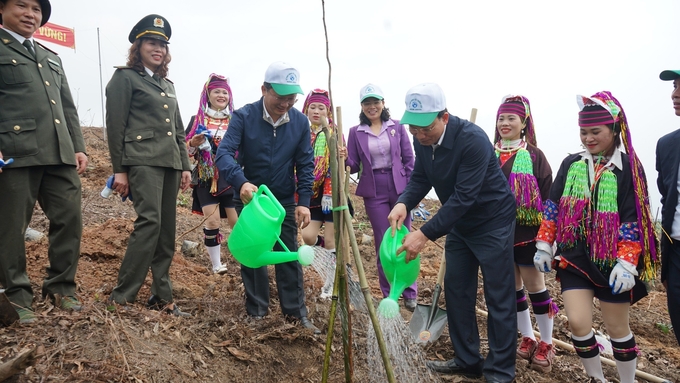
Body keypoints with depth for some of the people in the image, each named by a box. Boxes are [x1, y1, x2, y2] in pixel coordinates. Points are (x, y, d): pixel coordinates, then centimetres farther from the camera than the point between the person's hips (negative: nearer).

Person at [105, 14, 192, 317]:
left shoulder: (167, 84, 22)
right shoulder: (125, 77, 2)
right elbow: (115, 126, -4)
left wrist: (185, 165, 14)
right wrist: (118, 170, -9)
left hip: (170, 162, 7)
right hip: (142, 161, -7)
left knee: (166, 231, 5)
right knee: (150, 221, -19)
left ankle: (161, 297, 12)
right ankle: (121, 297, -10)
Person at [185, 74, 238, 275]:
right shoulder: (197, 120, 5)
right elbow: (185, 150, 6)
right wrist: (193, 143, -14)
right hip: (206, 179, 0)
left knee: (238, 222, -3)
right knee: (212, 221, -7)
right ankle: (216, 264, 5)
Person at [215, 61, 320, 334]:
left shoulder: (300, 122, -10)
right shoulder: (243, 116, -18)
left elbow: (305, 165, -4)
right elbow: (224, 153, -28)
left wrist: (304, 202, -11)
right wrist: (241, 182, -46)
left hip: (285, 200, 2)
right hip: (249, 197, -1)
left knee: (289, 254, 5)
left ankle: (296, 311, 16)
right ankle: (256, 311, 21)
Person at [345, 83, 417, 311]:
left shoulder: (397, 127, 1)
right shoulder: (356, 132, 2)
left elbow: (409, 160, 2)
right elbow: (353, 166, 1)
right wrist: (344, 159, -20)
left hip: (399, 188, 0)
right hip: (373, 192, 0)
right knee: (383, 244, 6)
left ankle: (410, 293, 17)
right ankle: (388, 295, 19)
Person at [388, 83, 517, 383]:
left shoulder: (473, 139, -30)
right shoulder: (422, 139, -8)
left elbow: (464, 197, -32)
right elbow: (420, 178, -1)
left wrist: (425, 234, -35)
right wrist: (403, 203, -23)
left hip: (492, 221, -7)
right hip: (458, 223, 8)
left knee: (498, 297, -1)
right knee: (456, 290, 11)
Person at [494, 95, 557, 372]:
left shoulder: (534, 156, -6)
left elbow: (548, 196, -7)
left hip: (527, 233, -4)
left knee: (535, 286, 5)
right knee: (511, 287, 12)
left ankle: (546, 343, 19)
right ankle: (528, 339, 27)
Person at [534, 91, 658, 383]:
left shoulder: (628, 167, -6)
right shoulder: (571, 164, 5)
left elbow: (633, 219, -11)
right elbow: (552, 206, 7)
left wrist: (627, 263, -17)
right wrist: (544, 245, 2)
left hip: (611, 262, -3)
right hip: (574, 259, 3)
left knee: (616, 328, 9)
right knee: (578, 323, -3)